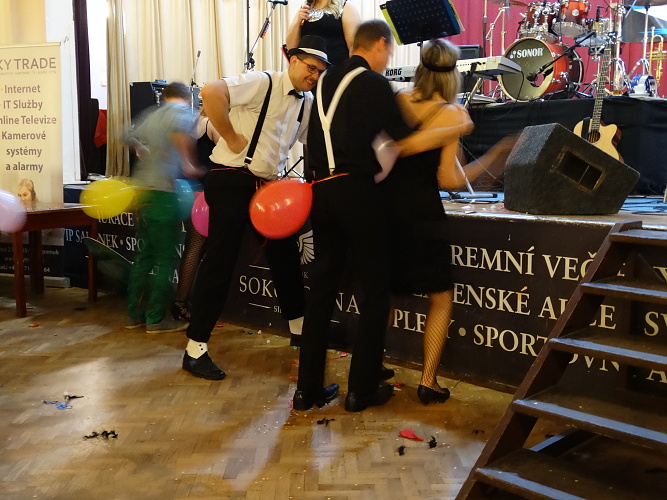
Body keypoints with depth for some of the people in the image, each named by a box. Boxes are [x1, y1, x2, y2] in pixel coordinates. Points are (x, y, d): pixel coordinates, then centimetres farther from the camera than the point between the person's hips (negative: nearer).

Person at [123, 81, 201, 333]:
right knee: (164, 258, 0)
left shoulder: (150, 114, 18)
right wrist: (189, 164, -17)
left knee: (144, 254, 15)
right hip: (161, 190, -7)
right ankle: (156, 319, 4)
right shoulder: (182, 111, -2)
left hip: (141, 188, 8)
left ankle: (134, 314, 20)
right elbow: (179, 131, -25)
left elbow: (130, 137, 29)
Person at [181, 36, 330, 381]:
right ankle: (195, 349, 4)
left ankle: (300, 330, 30)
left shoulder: (307, 103, 12)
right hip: (231, 182, -8)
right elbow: (211, 93, -27)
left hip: (267, 185, 8)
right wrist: (231, 137, -21)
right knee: (220, 262, -6)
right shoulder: (262, 83, -13)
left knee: (286, 256, 12)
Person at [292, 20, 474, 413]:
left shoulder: (328, 80, 15)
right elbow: (406, 143, -4)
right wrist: (459, 129, 4)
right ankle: (363, 390, 9)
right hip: (356, 189, -6)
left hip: (321, 187, 7)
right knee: (374, 288, 4)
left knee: (323, 285, 10)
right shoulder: (374, 84, -5)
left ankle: (309, 388, 14)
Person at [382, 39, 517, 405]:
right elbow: (449, 180, -13)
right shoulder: (451, 113, -9)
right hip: (420, 213, -5)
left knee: (385, 293, 22)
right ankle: (428, 382, 8)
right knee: (441, 299, 11)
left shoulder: (397, 100, 2)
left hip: (384, 205, 5)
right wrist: (491, 160, -3)